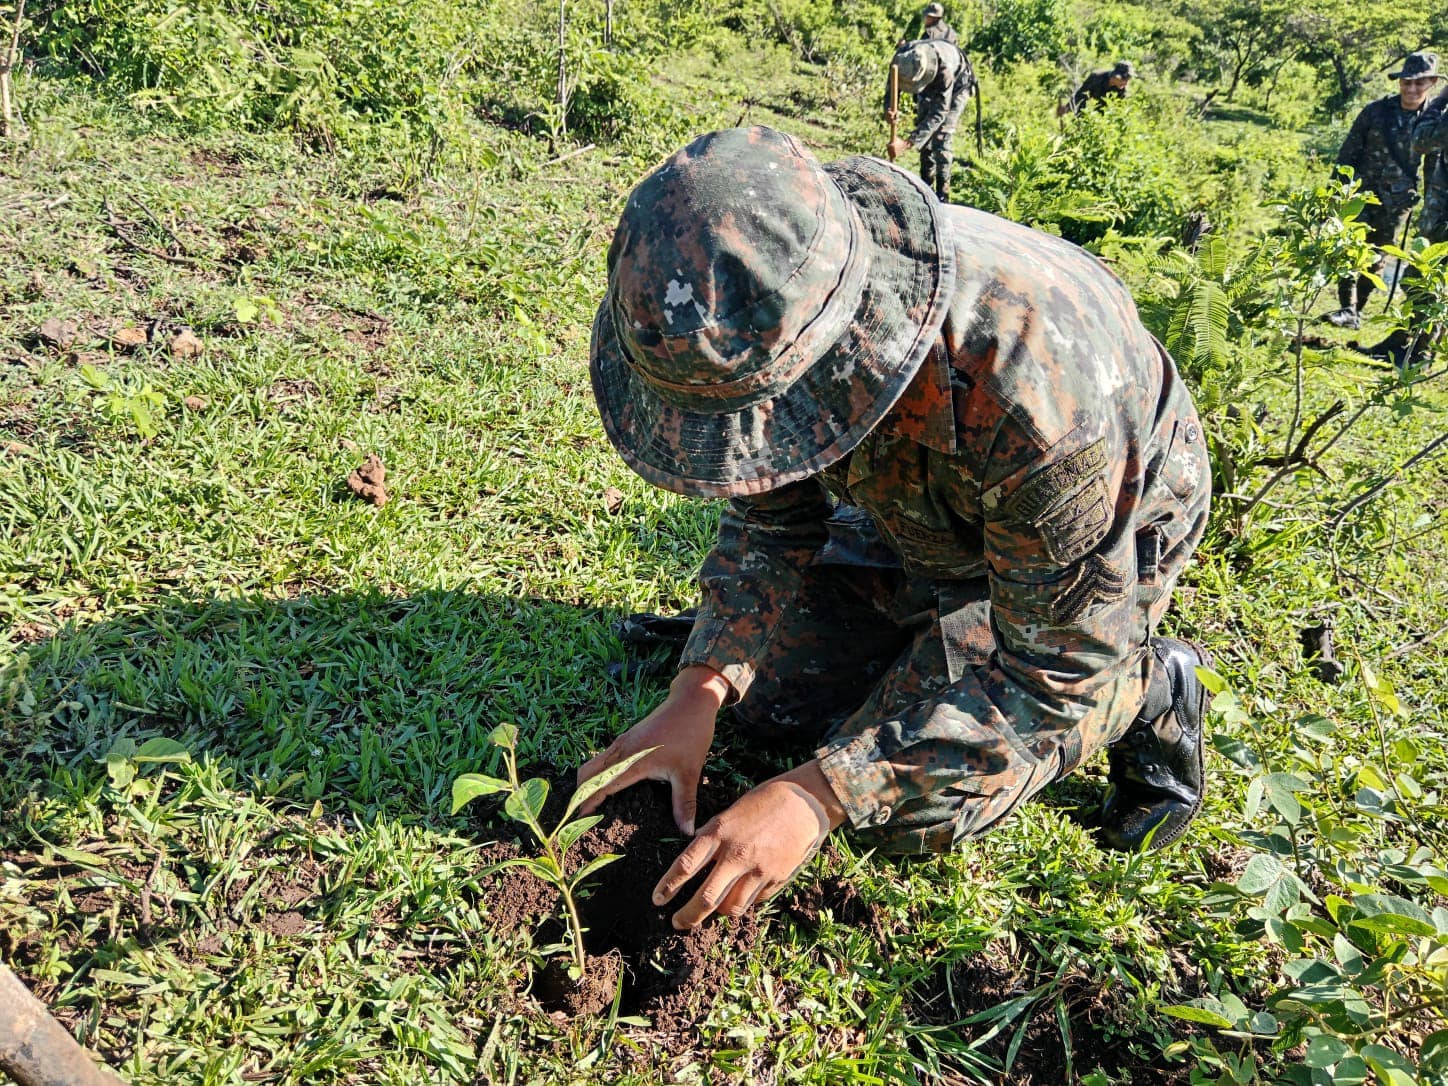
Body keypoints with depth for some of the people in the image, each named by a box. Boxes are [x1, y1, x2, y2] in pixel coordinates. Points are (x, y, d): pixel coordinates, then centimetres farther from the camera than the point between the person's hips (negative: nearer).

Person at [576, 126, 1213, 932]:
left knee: (908, 804, -15)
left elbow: (1059, 658, -33)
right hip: (926, 512, 6)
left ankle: (1144, 690, 6)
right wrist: (700, 691, -21)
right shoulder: (767, 326, -25)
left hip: (1105, 540, -5)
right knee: (767, 694, 3)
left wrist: (818, 797, -36)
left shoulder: (1034, 378, -45)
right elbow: (773, 519, -7)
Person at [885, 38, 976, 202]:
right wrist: (890, 110, -48)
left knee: (941, 136, -17)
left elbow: (939, 113, -45)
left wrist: (907, 143, -53)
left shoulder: (944, 67, -46)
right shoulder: (900, 59, -32)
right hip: (929, 88, 6)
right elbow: (891, 90, -22)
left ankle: (942, 196, -13)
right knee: (925, 134, 3)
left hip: (956, 86, -5)